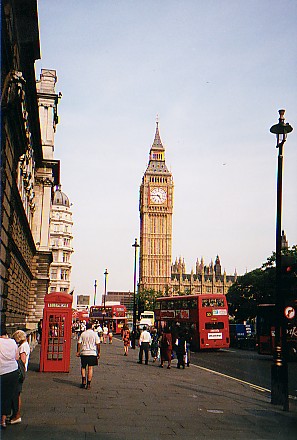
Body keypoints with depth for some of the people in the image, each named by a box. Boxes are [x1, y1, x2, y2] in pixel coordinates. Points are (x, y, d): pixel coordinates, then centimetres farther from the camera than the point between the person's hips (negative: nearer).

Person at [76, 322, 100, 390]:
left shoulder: (83, 334, 2)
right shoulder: (94, 334, -1)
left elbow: (79, 343, 0)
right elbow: (98, 344, -4)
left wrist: (78, 352, 8)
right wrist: (98, 352, 4)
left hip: (84, 353, 1)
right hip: (92, 353, -1)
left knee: (83, 367, 15)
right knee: (90, 368, 5)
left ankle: (83, 381, 1)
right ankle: (88, 384, 3)